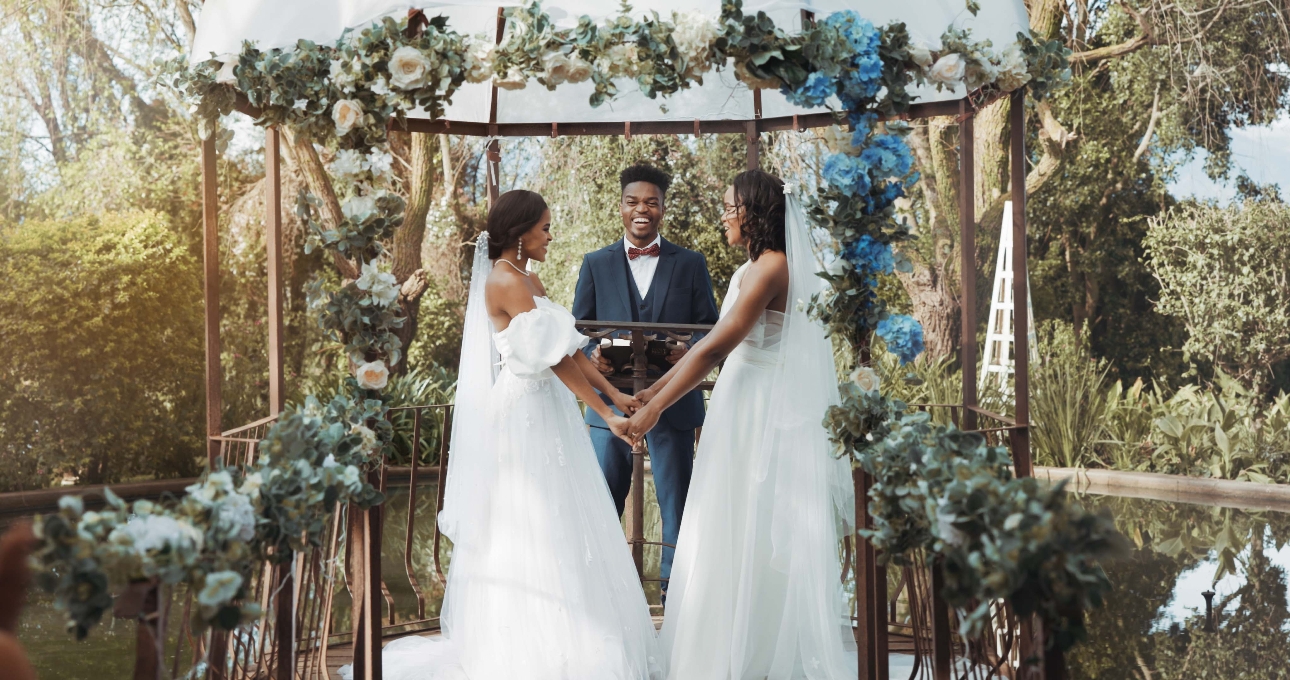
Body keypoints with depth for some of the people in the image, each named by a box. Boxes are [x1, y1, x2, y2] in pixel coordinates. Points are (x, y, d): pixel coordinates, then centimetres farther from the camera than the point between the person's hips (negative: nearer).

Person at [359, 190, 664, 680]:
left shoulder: (528, 279, 14)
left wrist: (613, 393, 5)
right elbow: (554, 356, -18)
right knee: (531, 532, -4)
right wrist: (605, 413, -17)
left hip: (544, 414, 9)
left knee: (553, 526, 12)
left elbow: (569, 347, 12)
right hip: (521, 415, -9)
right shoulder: (505, 279, -15)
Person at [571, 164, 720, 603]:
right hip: (610, 399, 1)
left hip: (673, 401, 0)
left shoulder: (690, 264, 8)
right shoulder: (596, 264, 10)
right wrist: (591, 355, -16)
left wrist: (691, 353, -17)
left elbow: (711, 330, 5)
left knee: (677, 504, 4)